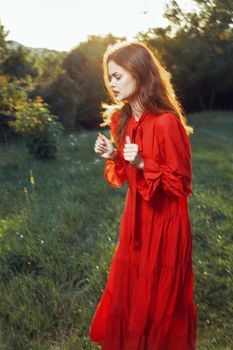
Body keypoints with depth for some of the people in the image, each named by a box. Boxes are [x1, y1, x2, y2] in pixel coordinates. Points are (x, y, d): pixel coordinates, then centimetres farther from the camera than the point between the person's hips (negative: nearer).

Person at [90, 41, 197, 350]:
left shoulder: (167, 122, -22)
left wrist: (143, 164, -28)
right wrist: (112, 156, -7)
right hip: (136, 214, 7)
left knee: (161, 293, 11)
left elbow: (180, 182, -16)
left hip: (164, 220, -7)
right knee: (128, 284, 20)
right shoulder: (121, 119, 1)